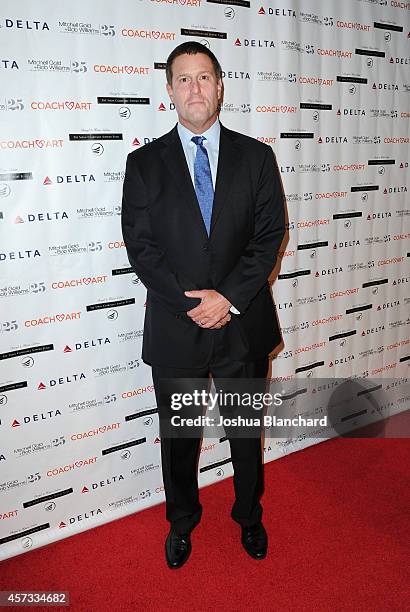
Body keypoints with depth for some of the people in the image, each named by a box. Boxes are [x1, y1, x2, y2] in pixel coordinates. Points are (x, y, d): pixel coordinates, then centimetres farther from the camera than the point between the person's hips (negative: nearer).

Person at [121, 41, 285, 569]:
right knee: (178, 436, 16)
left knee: (246, 431, 18)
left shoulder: (256, 156, 2)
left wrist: (229, 297, -16)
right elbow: (140, 246, -6)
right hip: (174, 327, 0)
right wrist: (189, 303, -16)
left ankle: (249, 516, 44)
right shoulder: (144, 163, 0)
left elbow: (270, 234, -4)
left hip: (244, 323, 1)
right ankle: (181, 522, 42)